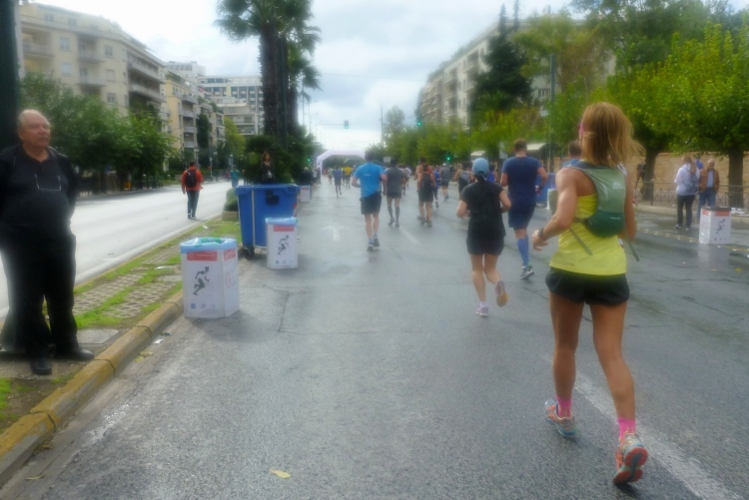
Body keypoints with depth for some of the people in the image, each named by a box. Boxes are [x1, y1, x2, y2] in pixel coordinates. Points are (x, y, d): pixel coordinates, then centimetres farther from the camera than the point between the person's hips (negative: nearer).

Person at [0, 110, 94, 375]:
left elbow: (73, 188, 23)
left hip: (60, 240, 5)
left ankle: (67, 345, 26)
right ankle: (37, 353, 15)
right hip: (22, 244, -4)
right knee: (28, 300, 4)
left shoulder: (60, 161, 7)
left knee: (62, 296, 13)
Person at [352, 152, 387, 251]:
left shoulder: (360, 169, 3)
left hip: (365, 196, 0)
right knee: (376, 216, 19)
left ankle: (370, 241, 0)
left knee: (367, 219, 6)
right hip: (376, 195, 0)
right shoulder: (378, 167, 0)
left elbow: (353, 183, 0)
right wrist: (379, 182, 6)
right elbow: (384, 178, -16)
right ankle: (375, 236, 2)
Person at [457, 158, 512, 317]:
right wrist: (498, 210, 13)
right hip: (496, 231, 2)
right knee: (490, 267, 13)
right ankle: (498, 282, -23)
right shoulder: (496, 187, 5)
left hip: (476, 231, -2)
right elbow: (507, 205, -7)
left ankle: (483, 305, 3)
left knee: (476, 268, 12)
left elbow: (460, 213, -6)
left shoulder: (468, 190, 1)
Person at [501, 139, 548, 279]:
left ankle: (527, 265, -13)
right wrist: (540, 187, 5)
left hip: (515, 202, -4)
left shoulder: (508, 163, -6)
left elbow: (503, 183, -9)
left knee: (519, 232, -3)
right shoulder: (534, 162, 0)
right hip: (530, 201, 4)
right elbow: (544, 176, -13)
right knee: (524, 229, 21)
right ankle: (526, 260, 24)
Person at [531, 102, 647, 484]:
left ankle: (563, 414, 34)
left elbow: (562, 220, -28)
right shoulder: (622, 177, 5)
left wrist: (540, 235, -9)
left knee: (565, 347, 17)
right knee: (612, 355, 3)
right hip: (611, 273, 4)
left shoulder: (572, 174, -11)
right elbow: (630, 231, 10)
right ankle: (629, 438, -9)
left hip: (570, 270, -4)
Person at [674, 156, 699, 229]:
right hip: (692, 192, 4)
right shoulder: (696, 170, 2)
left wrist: (675, 181, 11)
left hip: (682, 192, -4)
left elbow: (677, 181, -9)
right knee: (689, 208, 10)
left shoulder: (682, 169, -13)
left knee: (679, 208, 10)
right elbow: (697, 181, 6)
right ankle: (688, 225, 8)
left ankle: (679, 224, 12)